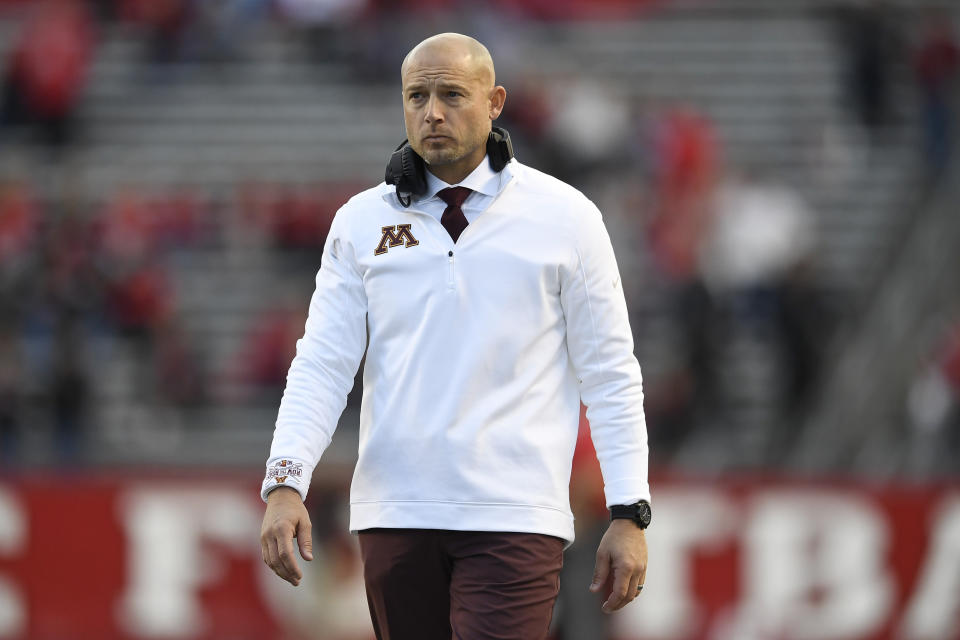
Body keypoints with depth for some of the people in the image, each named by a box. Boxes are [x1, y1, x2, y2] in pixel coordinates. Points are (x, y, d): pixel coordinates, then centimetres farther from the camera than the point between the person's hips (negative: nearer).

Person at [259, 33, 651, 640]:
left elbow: (610, 374, 4)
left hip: (514, 520, -3)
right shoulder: (362, 221, 9)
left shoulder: (564, 216, 3)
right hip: (395, 517, 3)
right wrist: (286, 482, -10)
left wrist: (629, 515, -1)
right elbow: (323, 363, 5)